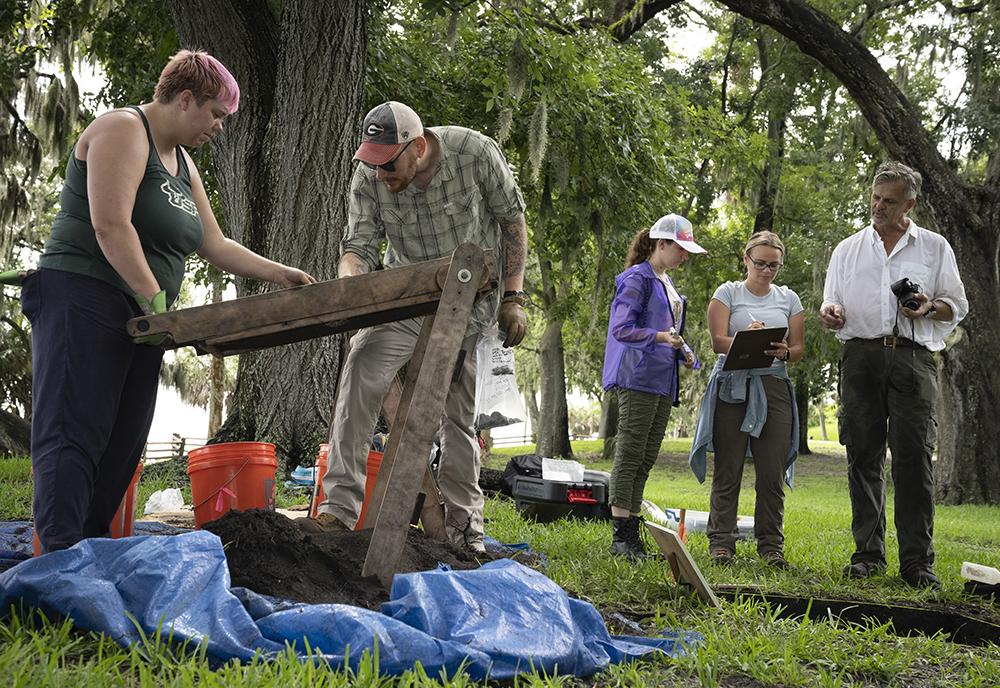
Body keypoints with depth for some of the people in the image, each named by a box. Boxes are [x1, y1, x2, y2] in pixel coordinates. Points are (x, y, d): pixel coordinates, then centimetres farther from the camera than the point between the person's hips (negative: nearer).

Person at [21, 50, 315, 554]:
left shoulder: (182, 162, 21)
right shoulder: (123, 130, -8)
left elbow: (214, 245, 24)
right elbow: (110, 226, -19)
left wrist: (275, 272, 15)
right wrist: (155, 298, -18)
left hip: (138, 317, 9)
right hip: (84, 301, -9)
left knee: (122, 442, 4)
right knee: (74, 434, -13)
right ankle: (61, 560, -17)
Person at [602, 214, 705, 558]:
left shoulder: (668, 283, 22)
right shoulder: (638, 278, -6)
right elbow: (621, 329, -14)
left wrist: (684, 352, 8)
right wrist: (660, 337, -25)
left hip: (663, 381, 9)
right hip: (639, 378, -9)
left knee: (645, 460, 8)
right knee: (629, 455, -9)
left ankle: (633, 535, 11)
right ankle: (620, 537, -8)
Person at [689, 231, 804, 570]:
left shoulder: (789, 298, 15)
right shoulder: (728, 293, 7)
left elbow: (798, 347, 11)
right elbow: (718, 341, -5)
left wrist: (783, 352, -13)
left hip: (773, 386, 2)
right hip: (733, 385, -2)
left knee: (773, 472, -2)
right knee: (728, 469, -3)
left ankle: (771, 544, 6)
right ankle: (721, 542, 2)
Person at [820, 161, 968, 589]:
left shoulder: (935, 248, 14)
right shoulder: (848, 249, 18)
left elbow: (958, 306, 14)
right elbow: (830, 306, 18)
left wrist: (929, 307, -8)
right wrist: (830, 313, -6)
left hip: (913, 357, -2)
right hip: (862, 357, 2)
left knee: (914, 457, -8)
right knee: (863, 456, 1)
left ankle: (917, 561, -5)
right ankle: (868, 553, 8)